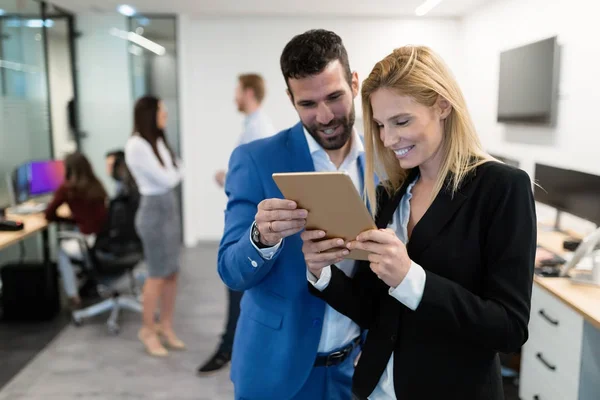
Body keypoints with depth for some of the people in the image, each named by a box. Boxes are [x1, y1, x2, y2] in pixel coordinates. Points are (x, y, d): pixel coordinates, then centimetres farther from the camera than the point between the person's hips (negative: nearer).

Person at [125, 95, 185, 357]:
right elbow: (166, 179, -14)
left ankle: (166, 326, 22)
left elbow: (176, 173, 11)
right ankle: (148, 330, 18)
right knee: (158, 274, 2)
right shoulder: (136, 145, -14)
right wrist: (175, 171, 3)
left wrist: (173, 172, -8)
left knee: (172, 272, 10)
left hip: (170, 207, 7)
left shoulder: (158, 142, 10)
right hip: (154, 210, -7)